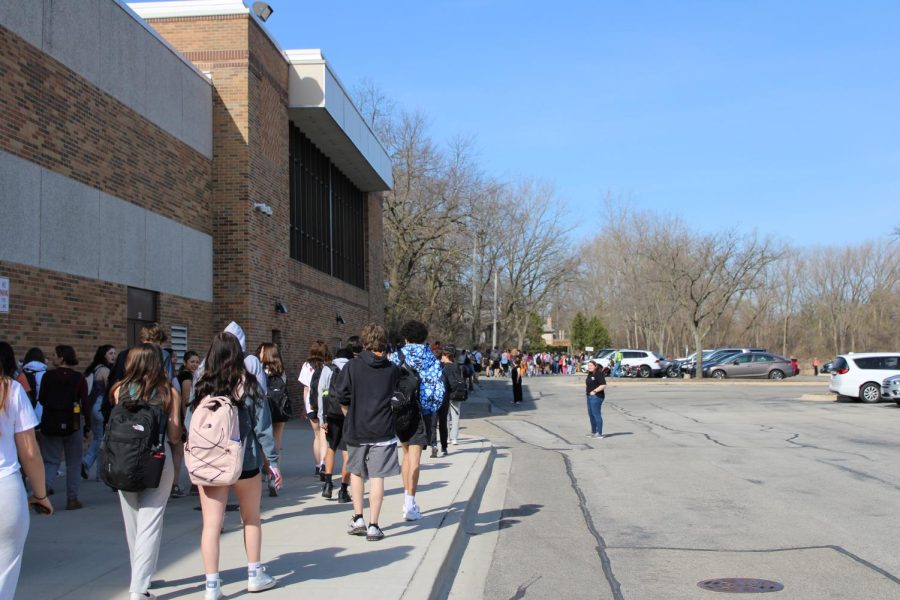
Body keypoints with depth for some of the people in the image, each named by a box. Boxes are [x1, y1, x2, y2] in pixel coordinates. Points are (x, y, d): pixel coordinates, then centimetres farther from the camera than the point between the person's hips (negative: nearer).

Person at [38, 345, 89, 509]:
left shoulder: (48, 376, -3)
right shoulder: (79, 378, -3)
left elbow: (41, 400, 1)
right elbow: (85, 403, -5)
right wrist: (87, 425, 1)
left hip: (50, 423, 0)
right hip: (72, 424, 0)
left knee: (51, 460, 10)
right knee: (73, 462, 11)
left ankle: (45, 484, -19)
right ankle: (72, 499, 11)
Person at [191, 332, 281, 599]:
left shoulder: (202, 387, -2)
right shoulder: (248, 384, -7)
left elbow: (190, 424, 3)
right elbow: (262, 426, -6)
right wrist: (272, 461, 1)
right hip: (245, 462, -1)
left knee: (211, 524, 3)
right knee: (251, 519, 18)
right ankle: (255, 575, 26)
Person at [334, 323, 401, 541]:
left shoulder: (352, 366, -6)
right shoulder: (393, 369, -2)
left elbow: (341, 397, -4)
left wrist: (351, 417, 12)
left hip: (356, 429, 1)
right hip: (383, 431, 0)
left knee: (356, 472, 19)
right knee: (377, 477, 2)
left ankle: (358, 519, 18)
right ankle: (373, 526, 2)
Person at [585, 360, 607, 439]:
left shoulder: (598, 374, -14)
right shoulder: (590, 374, 15)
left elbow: (603, 385, -20)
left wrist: (594, 391, -21)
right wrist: (586, 388, 12)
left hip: (596, 396, -10)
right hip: (590, 396, 10)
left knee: (596, 414, -9)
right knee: (591, 414, 15)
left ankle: (599, 433, -6)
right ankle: (593, 432, 25)